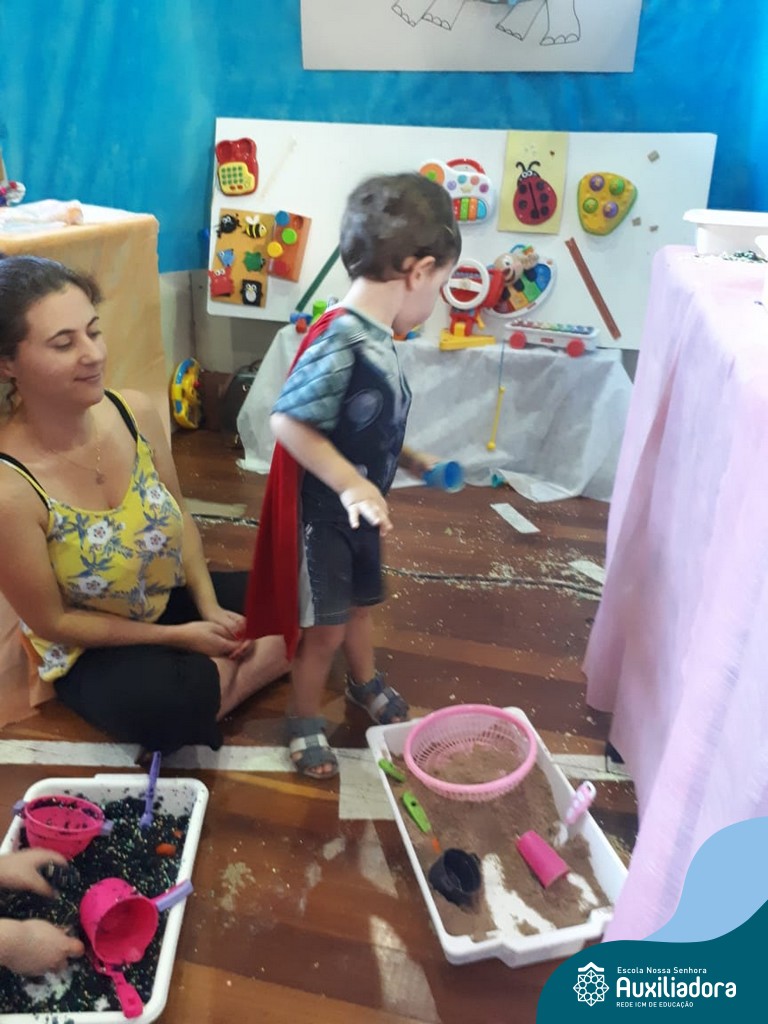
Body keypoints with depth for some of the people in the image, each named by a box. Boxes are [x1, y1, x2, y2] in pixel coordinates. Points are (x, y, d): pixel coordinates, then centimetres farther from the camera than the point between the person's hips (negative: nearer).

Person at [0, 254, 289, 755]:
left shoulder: (136, 412, -16)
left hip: (176, 596, 5)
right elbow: (53, 622, -18)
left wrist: (209, 607, -8)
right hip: (91, 649, -5)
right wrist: (178, 636, -16)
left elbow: (181, 518, 1)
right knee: (165, 707, -33)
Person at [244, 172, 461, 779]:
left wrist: (411, 461, 13)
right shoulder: (340, 340, -28)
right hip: (322, 513, -9)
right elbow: (288, 421, -31)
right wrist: (353, 485, -34)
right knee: (324, 626, 7)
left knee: (361, 602, 27)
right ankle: (305, 721, 32)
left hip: (359, 510, 9)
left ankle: (365, 684, 53)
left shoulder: (380, 338, 0)